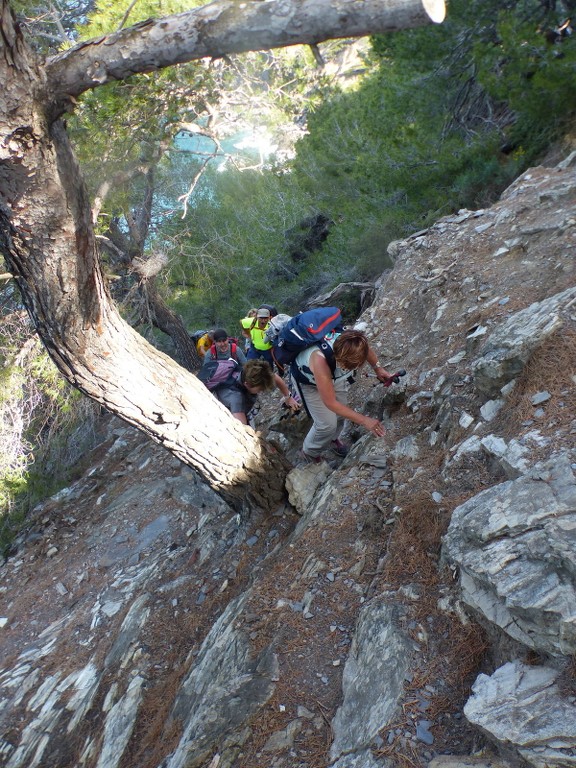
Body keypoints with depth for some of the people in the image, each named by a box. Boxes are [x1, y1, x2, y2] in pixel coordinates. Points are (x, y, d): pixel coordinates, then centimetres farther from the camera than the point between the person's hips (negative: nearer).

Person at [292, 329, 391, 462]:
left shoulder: (353, 343, -34)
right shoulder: (320, 360, -48)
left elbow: (367, 350, -3)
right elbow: (330, 403, -39)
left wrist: (377, 367, -8)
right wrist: (364, 420, -37)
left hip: (334, 375, 5)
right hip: (308, 380, -5)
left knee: (340, 413, 12)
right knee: (327, 424, -5)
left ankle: (332, 439, 46)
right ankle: (310, 452, 26)